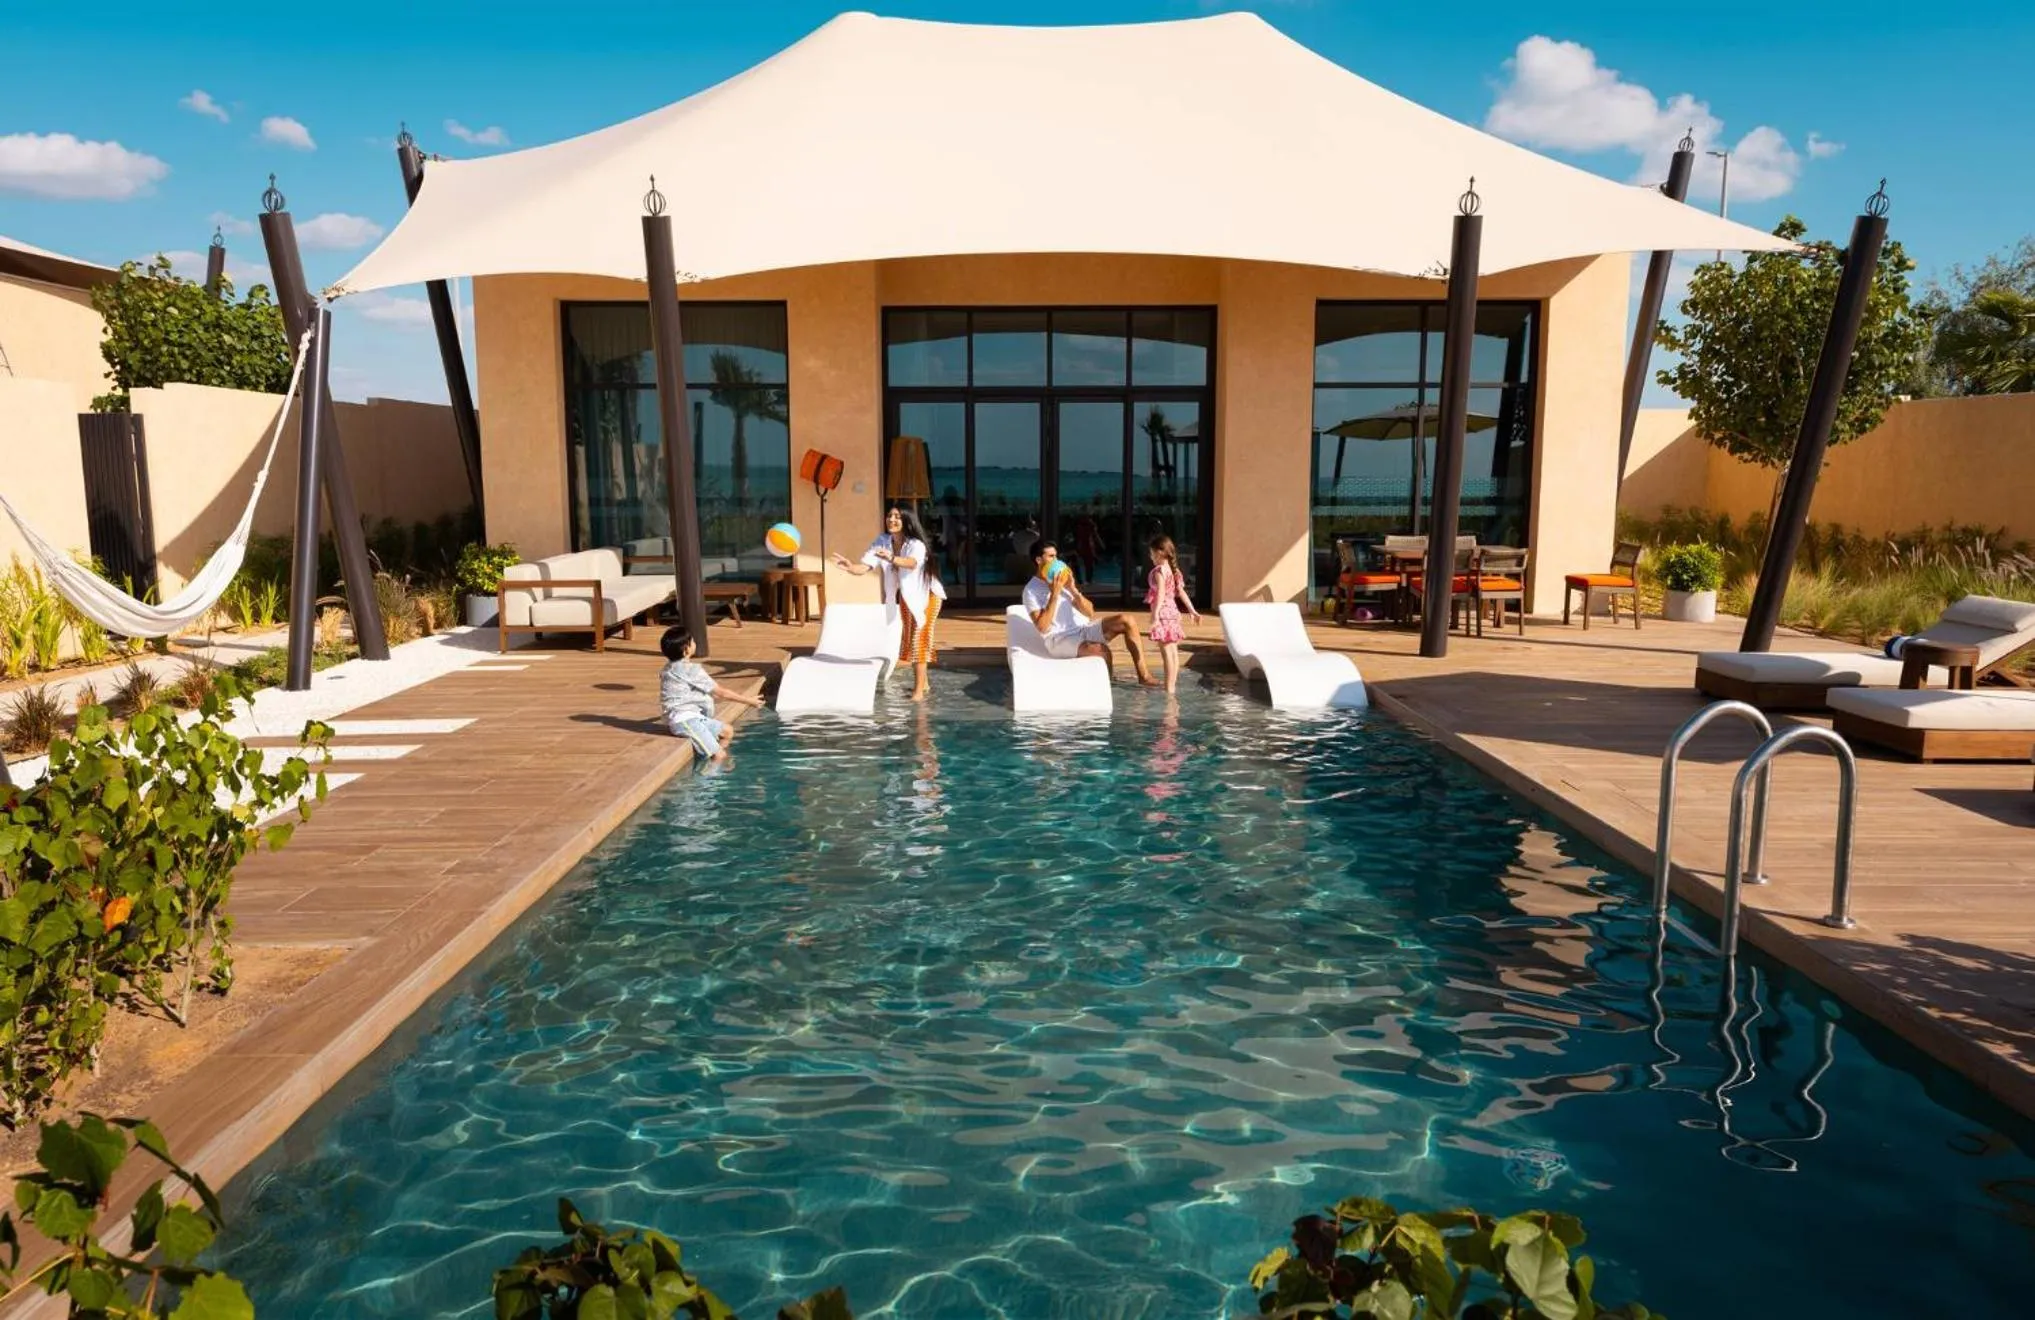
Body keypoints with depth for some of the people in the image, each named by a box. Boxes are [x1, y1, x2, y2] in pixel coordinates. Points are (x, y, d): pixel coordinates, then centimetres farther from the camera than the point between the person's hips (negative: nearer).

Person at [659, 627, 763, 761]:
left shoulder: (672, 667, 12)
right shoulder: (691, 670, -16)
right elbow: (721, 692, -10)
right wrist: (748, 700, -1)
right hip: (684, 721, -11)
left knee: (726, 731, 19)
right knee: (719, 755, -15)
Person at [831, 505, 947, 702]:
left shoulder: (916, 544, -31)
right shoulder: (882, 543, -16)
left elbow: (912, 563, -54)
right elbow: (865, 567, -27)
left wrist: (891, 558, -73)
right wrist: (850, 567, -50)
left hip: (925, 595, -6)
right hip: (904, 598, 6)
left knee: (918, 640, -14)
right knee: (909, 639, 16)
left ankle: (919, 691, -14)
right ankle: (922, 683, 32)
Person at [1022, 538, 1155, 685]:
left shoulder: (1063, 579, 14)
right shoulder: (1031, 590, -5)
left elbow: (1090, 613, 9)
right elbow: (1042, 627, -18)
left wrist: (1073, 589, -6)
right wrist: (1054, 594, -18)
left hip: (1082, 629, 7)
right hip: (1059, 640, -7)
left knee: (1126, 622, -9)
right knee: (1102, 650, -34)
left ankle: (1143, 674, -5)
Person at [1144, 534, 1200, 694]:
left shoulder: (1159, 570, -13)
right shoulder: (1173, 570, 13)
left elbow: (1160, 594, -22)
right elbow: (1181, 592, 16)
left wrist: (1155, 616, -28)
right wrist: (1192, 610, 23)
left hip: (1163, 612, -9)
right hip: (1172, 611, 9)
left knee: (1166, 652, -9)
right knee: (1173, 651, 10)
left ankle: (1169, 688, -9)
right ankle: (1172, 685, 15)